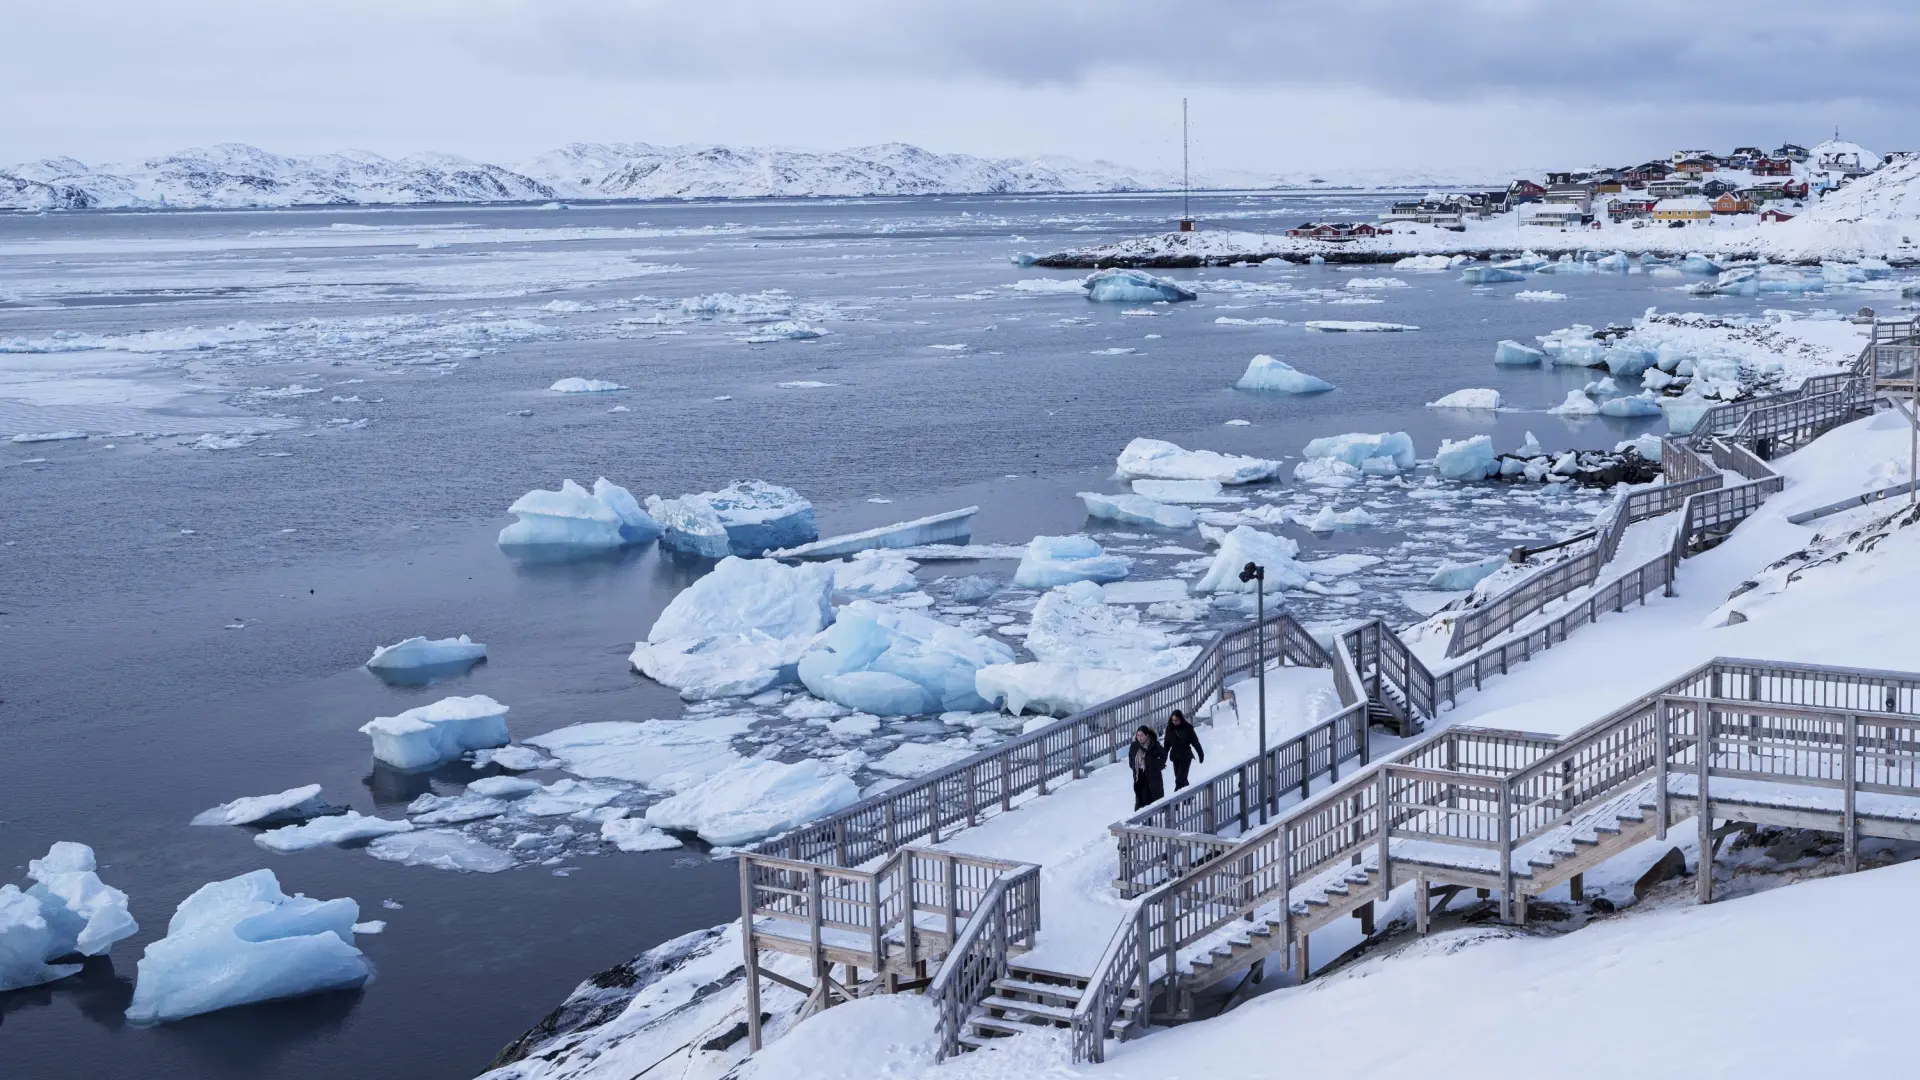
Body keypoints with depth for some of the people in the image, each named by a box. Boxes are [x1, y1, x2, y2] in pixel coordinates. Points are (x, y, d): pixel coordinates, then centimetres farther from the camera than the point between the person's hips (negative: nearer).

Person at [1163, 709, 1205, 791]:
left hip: (1186, 757, -5)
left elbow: (1195, 742, -6)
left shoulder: (1187, 728, -12)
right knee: (1181, 779, 12)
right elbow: (1166, 744, 4)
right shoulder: (1170, 729, -2)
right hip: (1175, 757, 5)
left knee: (1180, 780, -12)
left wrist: (1201, 754, -2)